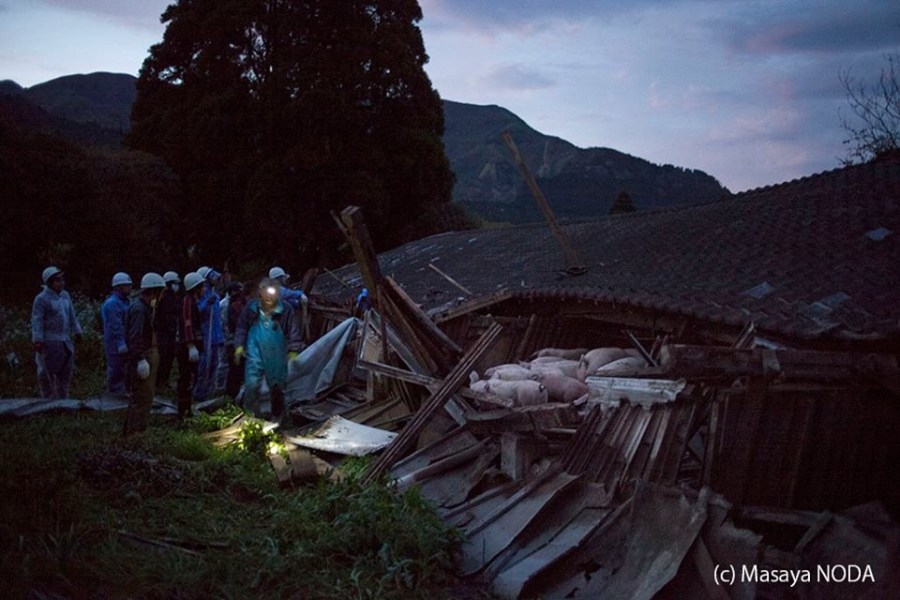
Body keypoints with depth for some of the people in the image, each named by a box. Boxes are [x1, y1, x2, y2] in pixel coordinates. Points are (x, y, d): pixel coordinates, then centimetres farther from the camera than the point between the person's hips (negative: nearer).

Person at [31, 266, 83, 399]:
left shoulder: (65, 295, 10)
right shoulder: (41, 299, -11)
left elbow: (72, 315, 18)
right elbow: (36, 321, -15)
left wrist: (77, 331, 18)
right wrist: (38, 340, -21)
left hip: (65, 340, 7)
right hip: (49, 342, -7)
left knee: (66, 371, 14)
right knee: (47, 373, 0)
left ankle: (62, 398, 26)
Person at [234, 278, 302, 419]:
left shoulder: (286, 309, -14)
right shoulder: (251, 307, -9)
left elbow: (294, 332, -6)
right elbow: (242, 327, 5)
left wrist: (293, 350, -9)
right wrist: (239, 345, 1)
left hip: (277, 357, 0)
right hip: (255, 354, 0)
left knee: (277, 387, 15)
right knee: (251, 386, -8)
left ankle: (277, 417, 36)